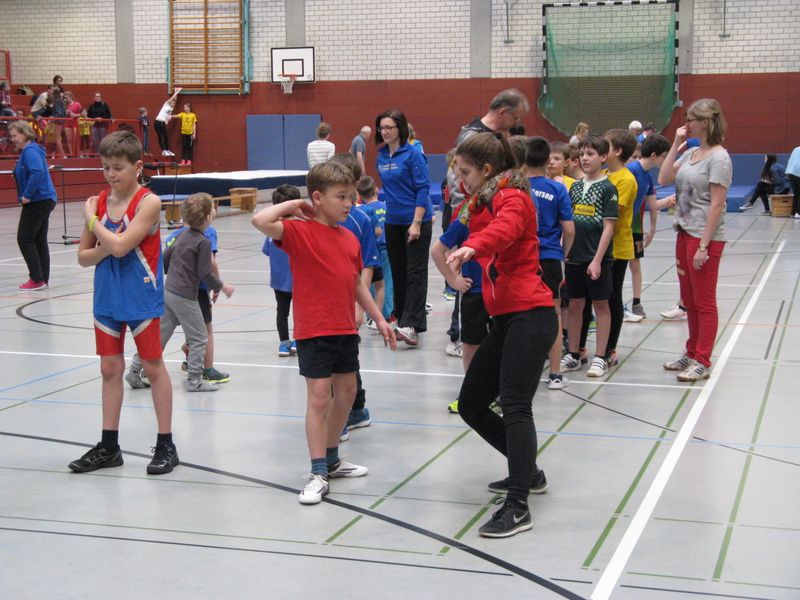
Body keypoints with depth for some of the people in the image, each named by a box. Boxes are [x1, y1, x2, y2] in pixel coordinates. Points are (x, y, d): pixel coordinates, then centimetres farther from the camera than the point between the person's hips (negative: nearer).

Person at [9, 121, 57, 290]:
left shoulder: (30, 151, -14)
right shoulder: (27, 151, 16)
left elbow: (38, 172, -28)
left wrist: (27, 195, -22)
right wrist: (24, 196, 9)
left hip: (38, 201, -10)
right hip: (43, 201, 10)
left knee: (25, 239, -5)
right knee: (39, 240, 12)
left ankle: (37, 279, -3)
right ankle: (43, 279, 16)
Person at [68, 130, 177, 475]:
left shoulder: (148, 203, -13)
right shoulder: (99, 201, 3)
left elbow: (120, 246, -24)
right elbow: (83, 257, 5)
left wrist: (92, 220, -10)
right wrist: (104, 249, -15)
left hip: (142, 300, -5)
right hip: (107, 299, 6)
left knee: (153, 367, 4)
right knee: (110, 368, 11)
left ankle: (166, 445, 13)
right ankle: (108, 447, 21)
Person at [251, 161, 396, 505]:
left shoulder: (349, 238, 8)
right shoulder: (300, 231, -10)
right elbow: (260, 221, -28)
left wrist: (379, 319, 18)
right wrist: (292, 205, -14)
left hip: (345, 329, 7)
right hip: (314, 331, -7)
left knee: (346, 392, 16)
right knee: (319, 397, -6)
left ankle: (331, 459, 33)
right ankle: (318, 474, -1)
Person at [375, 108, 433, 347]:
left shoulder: (412, 154, -11)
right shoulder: (381, 157, 8)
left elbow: (423, 189, -14)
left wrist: (416, 223, -18)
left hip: (416, 222, -7)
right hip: (393, 223, 7)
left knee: (415, 273, -7)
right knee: (398, 273, 11)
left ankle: (410, 325, -12)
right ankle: (402, 321, 19)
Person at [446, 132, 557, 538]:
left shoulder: (512, 198, -11)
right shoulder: (482, 204, 21)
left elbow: (505, 228, -33)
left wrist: (472, 247, -50)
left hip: (530, 316, -10)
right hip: (504, 319, 10)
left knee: (514, 406, -18)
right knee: (470, 405, 11)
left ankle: (518, 506, -19)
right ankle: (528, 473, 27)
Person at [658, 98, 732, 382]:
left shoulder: (718, 158, -14)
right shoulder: (691, 153, 10)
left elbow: (717, 204, -17)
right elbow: (663, 178, 6)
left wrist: (703, 246, -19)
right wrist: (676, 143, 2)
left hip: (705, 238, -8)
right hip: (684, 234, 8)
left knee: (704, 303, 1)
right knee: (689, 301, 17)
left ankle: (702, 362, 8)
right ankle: (692, 353, 28)